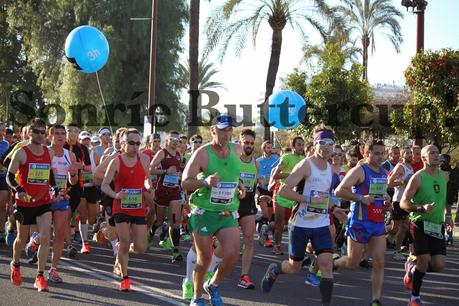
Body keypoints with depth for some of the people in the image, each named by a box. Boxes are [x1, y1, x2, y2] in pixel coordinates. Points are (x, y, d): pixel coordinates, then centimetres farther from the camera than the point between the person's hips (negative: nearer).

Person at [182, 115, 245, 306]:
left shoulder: (237, 150, 4)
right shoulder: (202, 153, -11)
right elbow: (185, 183, -12)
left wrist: (240, 186, 9)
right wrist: (205, 182, -29)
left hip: (228, 214, 4)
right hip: (204, 213, -4)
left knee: (232, 255, -11)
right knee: (204, 259, 5)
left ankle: (213, 286, 18)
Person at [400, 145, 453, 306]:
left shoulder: (443, 176, 8)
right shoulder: (418, 177, -12)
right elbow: (403, 203, -14)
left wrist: (448, 215, 8)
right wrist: (421, 208, -29)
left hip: (437, 226, 5)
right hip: (420, 224, -5)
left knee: (439, 266, -3)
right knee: (424, 261, -6)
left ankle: (412, 269, 28)